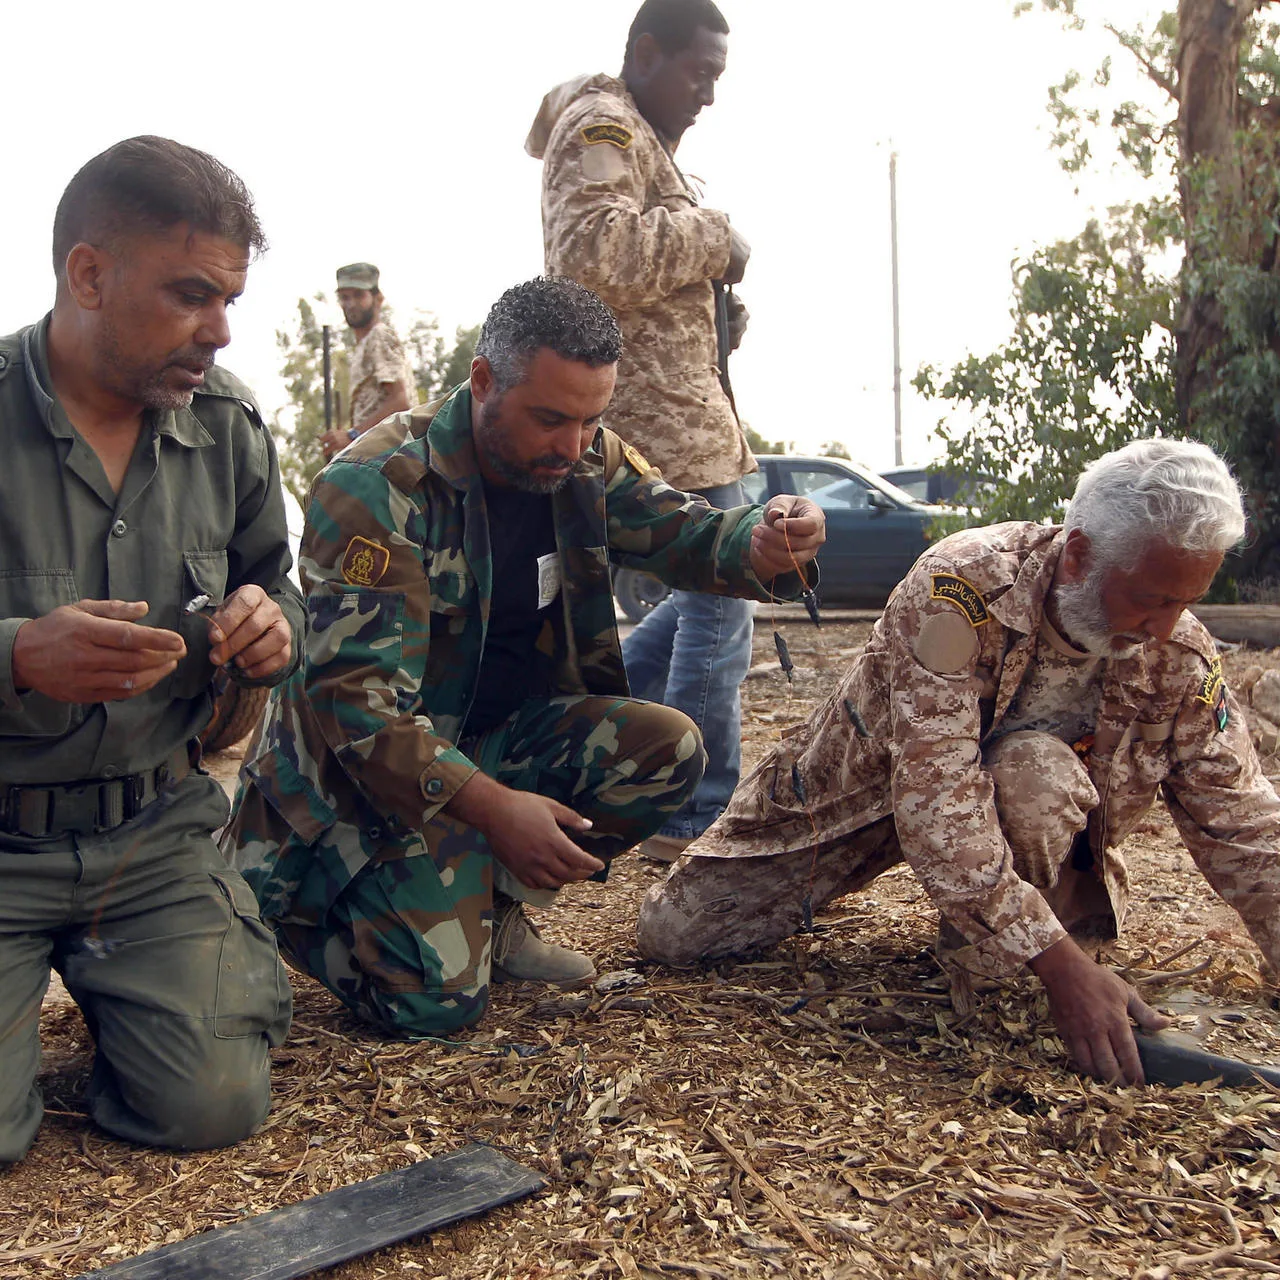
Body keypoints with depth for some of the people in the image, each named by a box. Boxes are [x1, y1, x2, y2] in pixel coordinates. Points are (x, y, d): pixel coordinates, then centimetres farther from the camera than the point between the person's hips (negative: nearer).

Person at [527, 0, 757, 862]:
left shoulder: (645, 142, 26)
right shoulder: (600, 127, -7)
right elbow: (594, 253, -27)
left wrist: (721, 311, 10)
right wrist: (716, 239, -14)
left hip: (679, 408, 11)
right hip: (662, 414, -11)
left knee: (712, 593, 18)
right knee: (719, 611, -7)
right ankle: (699, 821, 2)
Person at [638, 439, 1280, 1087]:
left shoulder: (1183, 659, -18)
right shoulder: (959, 587, -35)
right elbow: (933, 792, -41)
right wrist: (1059, 962, -44)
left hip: (1009, 800, 2)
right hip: (872, 783, -1)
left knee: (1041, 772, -37)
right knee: (671, 931, -1)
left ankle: (981, 965, -11)